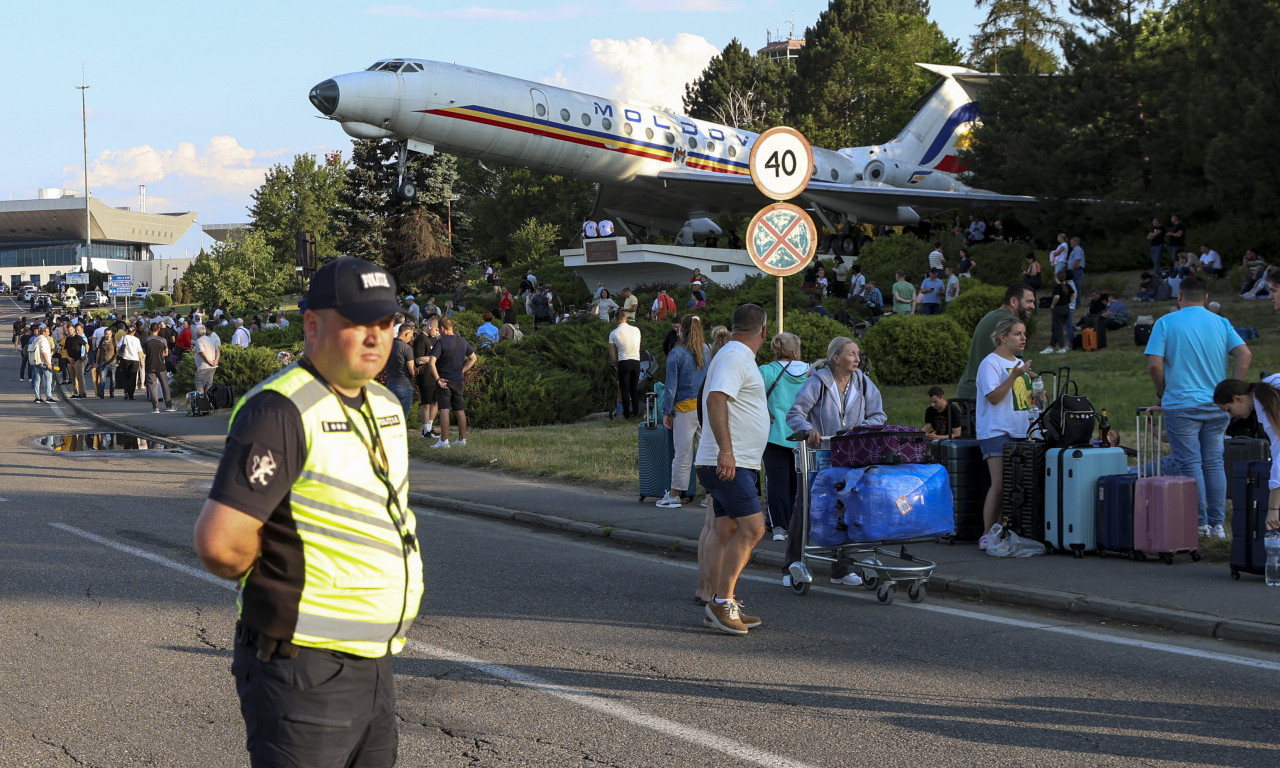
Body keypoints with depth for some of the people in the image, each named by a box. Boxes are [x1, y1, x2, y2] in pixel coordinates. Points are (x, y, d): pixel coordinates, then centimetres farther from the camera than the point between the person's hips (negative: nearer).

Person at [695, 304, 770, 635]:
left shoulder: (736, 356, 20)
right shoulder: (735, 357, -12)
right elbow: (715, 400, -25)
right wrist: (725, 450, -32)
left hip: (733, 463, 10)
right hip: (729, 463, -10)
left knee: (727, 532, 9)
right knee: (752, 528, -15)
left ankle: (718, 607, 11)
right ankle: (722, 600, -13)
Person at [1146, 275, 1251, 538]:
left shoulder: (1166, 323, -4)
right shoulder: (1221, 323, 6)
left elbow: (1154, 364, -12)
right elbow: (1245, 355, -6)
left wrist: (1162, 392, 3)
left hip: (1181, 405, -4)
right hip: (1216, 406, 4)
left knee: (1190, 464, 0)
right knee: (1214, 463, 10)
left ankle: (1199, 523, -1)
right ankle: (1217, 523, 10)